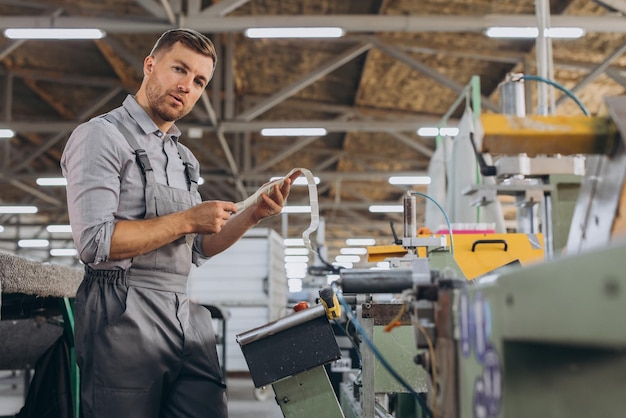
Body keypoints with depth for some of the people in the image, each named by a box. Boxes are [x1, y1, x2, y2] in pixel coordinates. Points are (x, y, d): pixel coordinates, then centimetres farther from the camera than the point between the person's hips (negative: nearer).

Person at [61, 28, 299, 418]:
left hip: (189, 320, 7)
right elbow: (95, 242, -16)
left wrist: (254, 214, 4)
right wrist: (187, 220, -12)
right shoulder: (101, 136, -5)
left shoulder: (184, 158, 19)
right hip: (124, 316, -7)